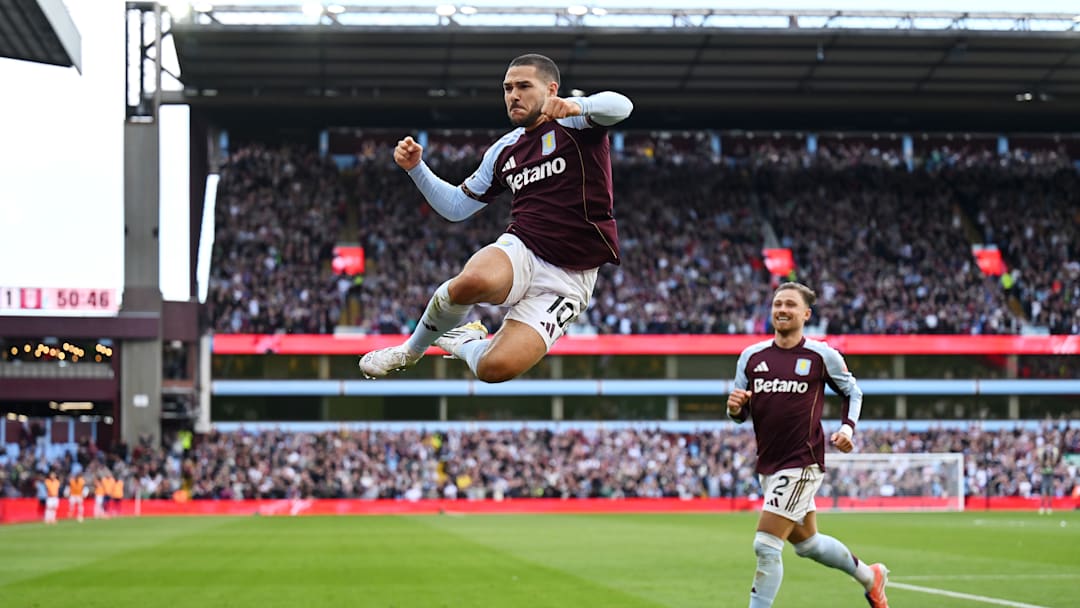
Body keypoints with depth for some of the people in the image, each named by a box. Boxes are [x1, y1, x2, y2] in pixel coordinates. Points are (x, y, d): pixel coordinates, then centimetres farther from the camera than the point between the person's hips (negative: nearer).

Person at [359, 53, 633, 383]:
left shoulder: (573, 123, 0)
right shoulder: (504, 151, 17)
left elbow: (620, 106, -23)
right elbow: (456, 207, 25)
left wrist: (577, 105, -44)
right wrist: (416, 167, 10)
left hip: (568, 278, -4)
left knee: (496, 368, -25)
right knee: (472, 281, -37)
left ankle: (461, 342, 13)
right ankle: (410, 351, -8)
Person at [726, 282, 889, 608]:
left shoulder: (822, 355, -5)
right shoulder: (752, 356, 6)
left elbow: (852, 392, 11)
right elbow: (742, 414, 10)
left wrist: (847, 427, -5)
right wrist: (735, 407, -13)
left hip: (802, 464, -6)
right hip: (768, 465, 6)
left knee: (766, 546, -14)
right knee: (806, 543, 20)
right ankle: (870, 576, 44)